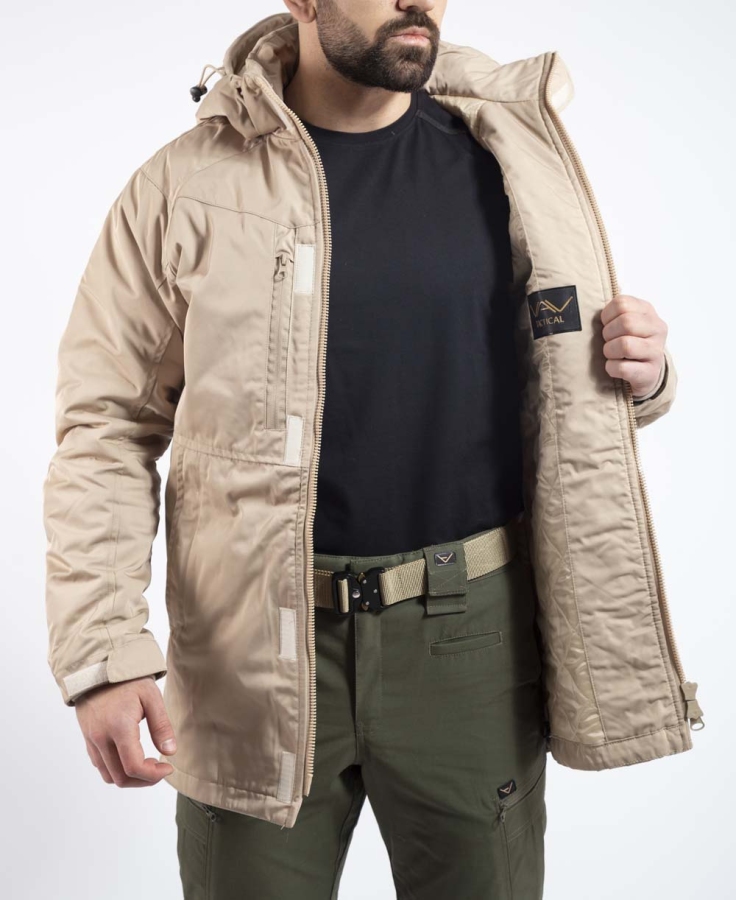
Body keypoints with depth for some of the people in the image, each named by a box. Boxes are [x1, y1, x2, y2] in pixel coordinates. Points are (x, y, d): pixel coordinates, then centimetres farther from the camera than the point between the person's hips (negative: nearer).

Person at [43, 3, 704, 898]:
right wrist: (103, 654, -10)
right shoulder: (184, 185, -2)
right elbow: (105, 426, -3)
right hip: (256, 647, -1)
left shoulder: (511, 158, 5)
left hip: (472, 634, 2)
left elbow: (562, 386, 16)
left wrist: (640, 374, -7)